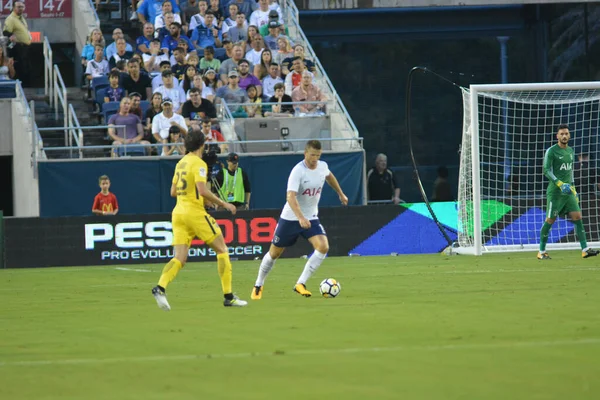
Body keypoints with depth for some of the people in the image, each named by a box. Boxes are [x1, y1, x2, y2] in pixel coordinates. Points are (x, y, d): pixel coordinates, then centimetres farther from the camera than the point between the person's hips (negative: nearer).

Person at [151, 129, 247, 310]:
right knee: (222, 250, 6)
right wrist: (223, 204, -13)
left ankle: (160, 287, -25)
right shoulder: (198, 163, -10)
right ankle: (228, 296, 4)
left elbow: (173, 192, 19)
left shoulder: (181, 163, 14)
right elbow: (202, 190, -21)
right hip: (195, 212, -7)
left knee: (179, 259, 1)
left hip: (178, 212, 7)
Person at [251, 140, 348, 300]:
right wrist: (300, 218, -48)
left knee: (323, 247, -19)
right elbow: (291, 197, -35)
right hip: (290, 218, -5)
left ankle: (300, 284, -14)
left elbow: (329, 176, 23)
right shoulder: (298, 171, -24)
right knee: (274, 253, 8)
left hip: (311, 218, 5)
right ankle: (258, 285, 31)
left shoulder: (322, 166, -4)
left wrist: (341, 194, 33)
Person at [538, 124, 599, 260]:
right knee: (550, 220, -4)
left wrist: (572, 188, 21)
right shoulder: (551, 151, -7)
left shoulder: (570, 151, 15)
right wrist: (560, 183, -22)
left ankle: (584, 249, -6)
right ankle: (541, 251, 6)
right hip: (555, 191, -6)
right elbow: (546, 170, -13)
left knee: (577, 217, -4)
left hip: (568, 191, 6)